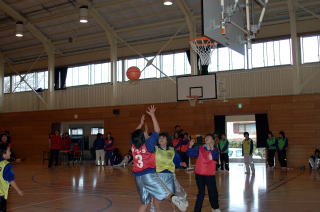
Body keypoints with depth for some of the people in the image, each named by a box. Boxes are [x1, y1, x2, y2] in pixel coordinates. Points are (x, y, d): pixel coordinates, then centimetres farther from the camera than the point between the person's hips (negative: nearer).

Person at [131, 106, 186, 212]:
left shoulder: (133, 146, 5)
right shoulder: (148, 144, -8)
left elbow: (135, 134, 27)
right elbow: (157, 130, -2)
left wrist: (141, 123, 36)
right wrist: (152, 114, 2)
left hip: (137, 176, 6)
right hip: (148, 174, -6)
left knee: (144, 202, 14)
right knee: (165, 194, -11)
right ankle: (173, 198, -41)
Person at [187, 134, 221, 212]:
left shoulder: (215, 150, 1)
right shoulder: (199, 148, 0)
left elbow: (215, 157, -18)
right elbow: (190, 154, -6)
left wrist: (212, 148, -26)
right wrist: (191, 146, -20)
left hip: (210, 174, 2)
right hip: (200, 174, -2)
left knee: (213, 192, 13)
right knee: (201, 193, -2)